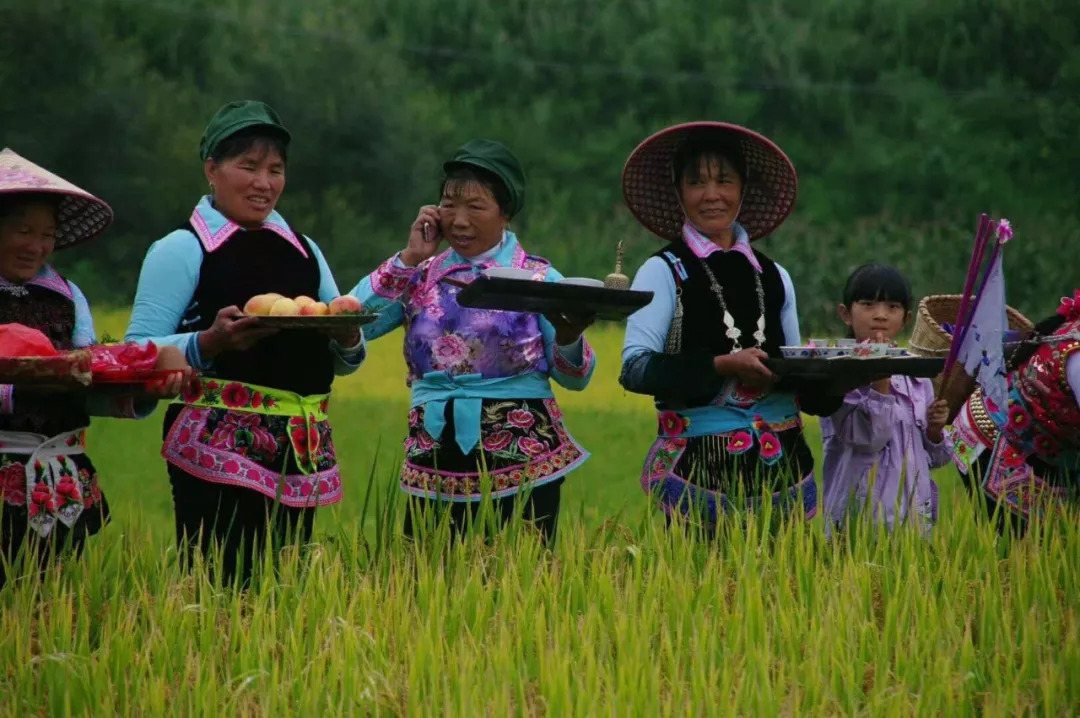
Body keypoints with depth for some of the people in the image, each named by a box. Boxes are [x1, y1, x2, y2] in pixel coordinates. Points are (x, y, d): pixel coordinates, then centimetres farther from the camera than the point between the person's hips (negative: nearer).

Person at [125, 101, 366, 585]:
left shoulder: (303, 251, 18)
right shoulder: (181, 250, 2)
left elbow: (345, 362, 21)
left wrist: (347, 338, -2)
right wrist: (211, 342, -22)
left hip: (303, 452, 5)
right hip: (217, 449, -5)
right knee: (220, 585, -14)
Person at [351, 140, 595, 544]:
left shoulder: (537, 279, 3)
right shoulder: (420, 276, 10)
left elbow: (574, 378, 1)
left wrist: (568, 338, -21)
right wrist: (409, 258, -1)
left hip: (521, 455, -2)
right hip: (436, 458, 2)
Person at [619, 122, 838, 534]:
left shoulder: (774, 278, 14)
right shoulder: (662, 273, 0)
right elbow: (635, 368, -10)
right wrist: (722, 366, -19)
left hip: (781, 460, 4)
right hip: (702, 463, -4)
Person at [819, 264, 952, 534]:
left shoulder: (917, 377, 11)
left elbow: (933, 457, 17)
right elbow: (867, 436, -18)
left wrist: (935, 428, -3)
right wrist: (881, 378, -18)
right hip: (860, 511, -5)